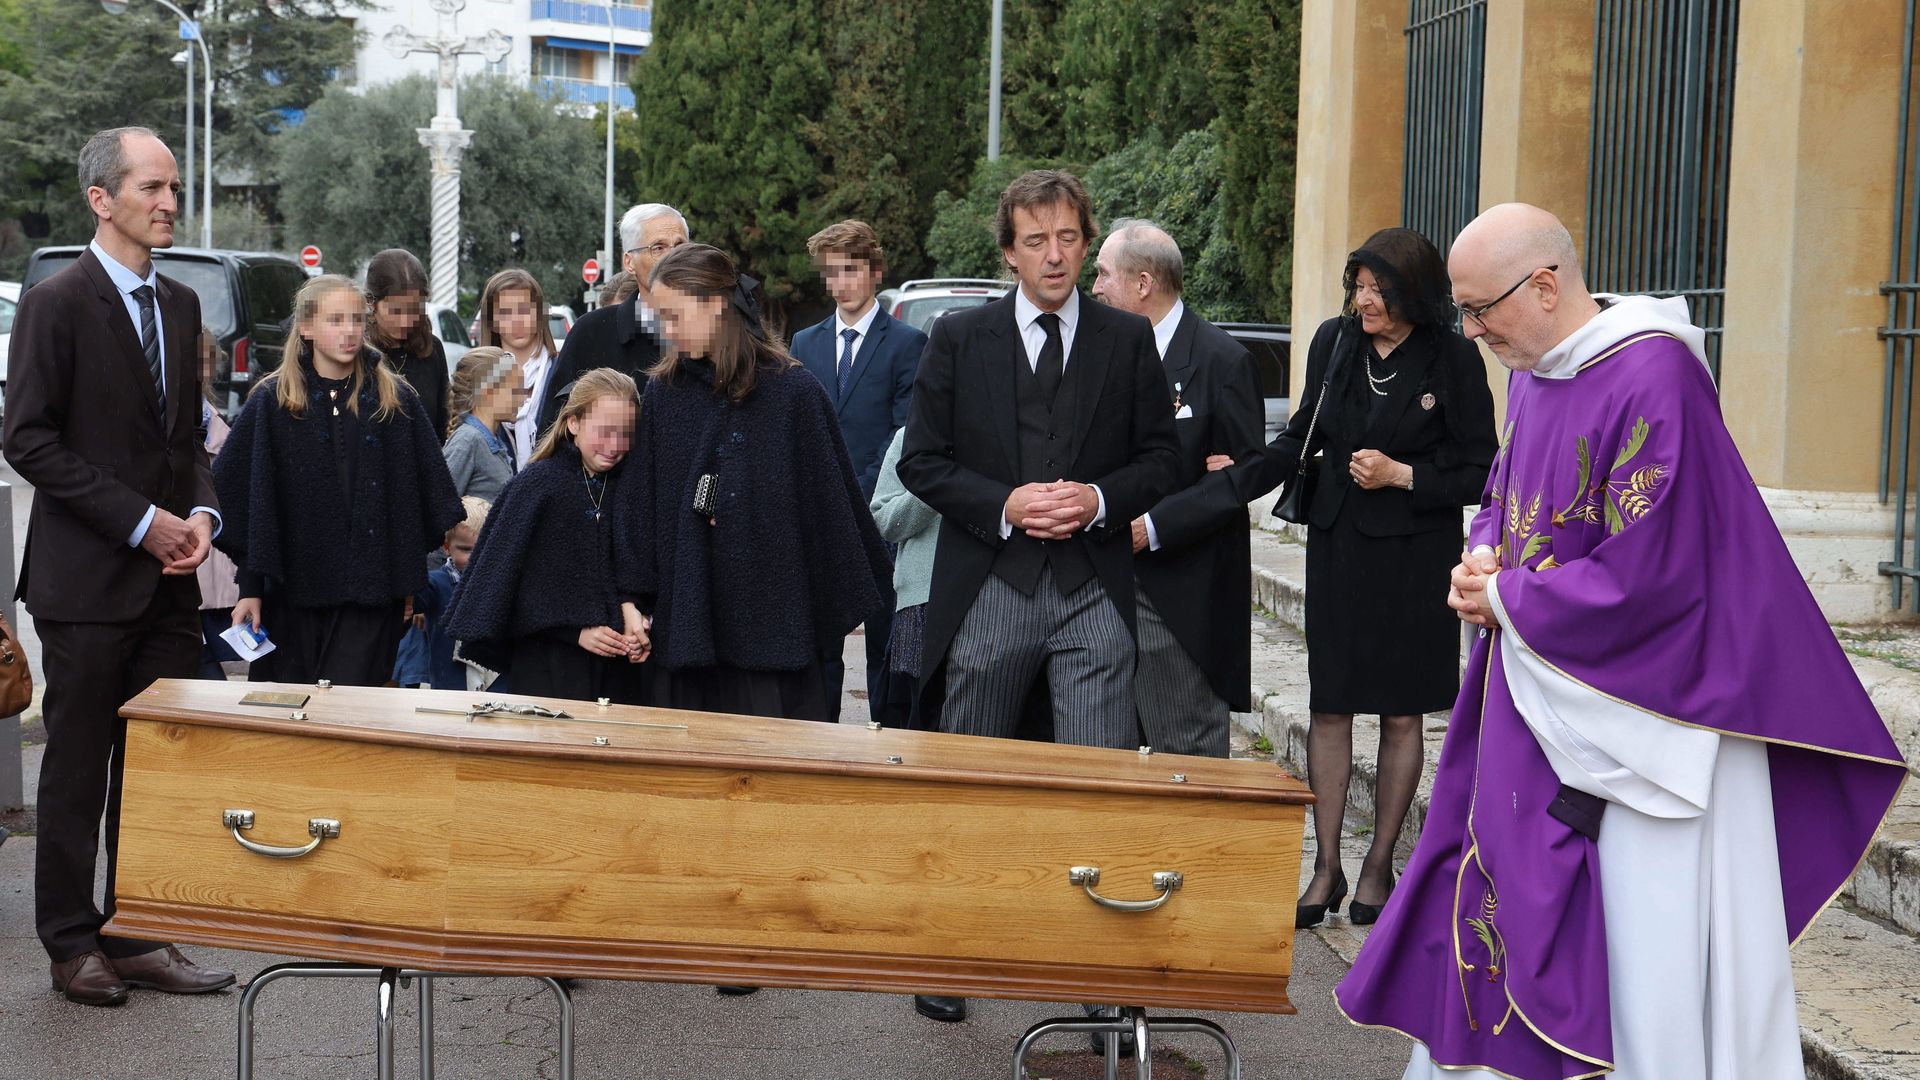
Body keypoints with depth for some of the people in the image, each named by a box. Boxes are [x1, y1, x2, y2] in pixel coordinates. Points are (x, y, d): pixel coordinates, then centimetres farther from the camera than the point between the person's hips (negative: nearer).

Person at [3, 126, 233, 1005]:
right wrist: (141, 521, -15)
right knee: (79, 768, 4)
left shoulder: (180, 305, 13)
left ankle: (139, 936, 17)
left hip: (167, 577, 6)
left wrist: (200, 512, 0)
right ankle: (72, 944, 16)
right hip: (88, 579, -6)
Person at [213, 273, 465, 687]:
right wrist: (249, 587, -3)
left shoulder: (396, 401, 5)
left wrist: (407, 582, 3)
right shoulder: (271, 402, 2)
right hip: (291, 590, 0)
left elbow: (428, 493, 8)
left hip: (371, 594, 0)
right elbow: (235, 495, 2)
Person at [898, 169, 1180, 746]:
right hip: (988, 586, 0)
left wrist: (1099, 501, -10)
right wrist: (1003, 505, -11)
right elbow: (920, 461, 4)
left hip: (1095, 590, 0)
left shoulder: (1130, 340, 8)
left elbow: (1161, 456, 9)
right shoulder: (958, 337, 6)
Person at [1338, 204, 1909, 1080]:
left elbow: (1647, 577, -23)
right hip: (1534, 703, 9)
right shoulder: (1534, 373, 6)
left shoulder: (1652, 379, -21)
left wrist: (1505, 597, -12)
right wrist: (1482, 561, -1)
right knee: (1502, 898, 14)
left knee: (1645, 936, -1)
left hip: (1629, 719, -9)